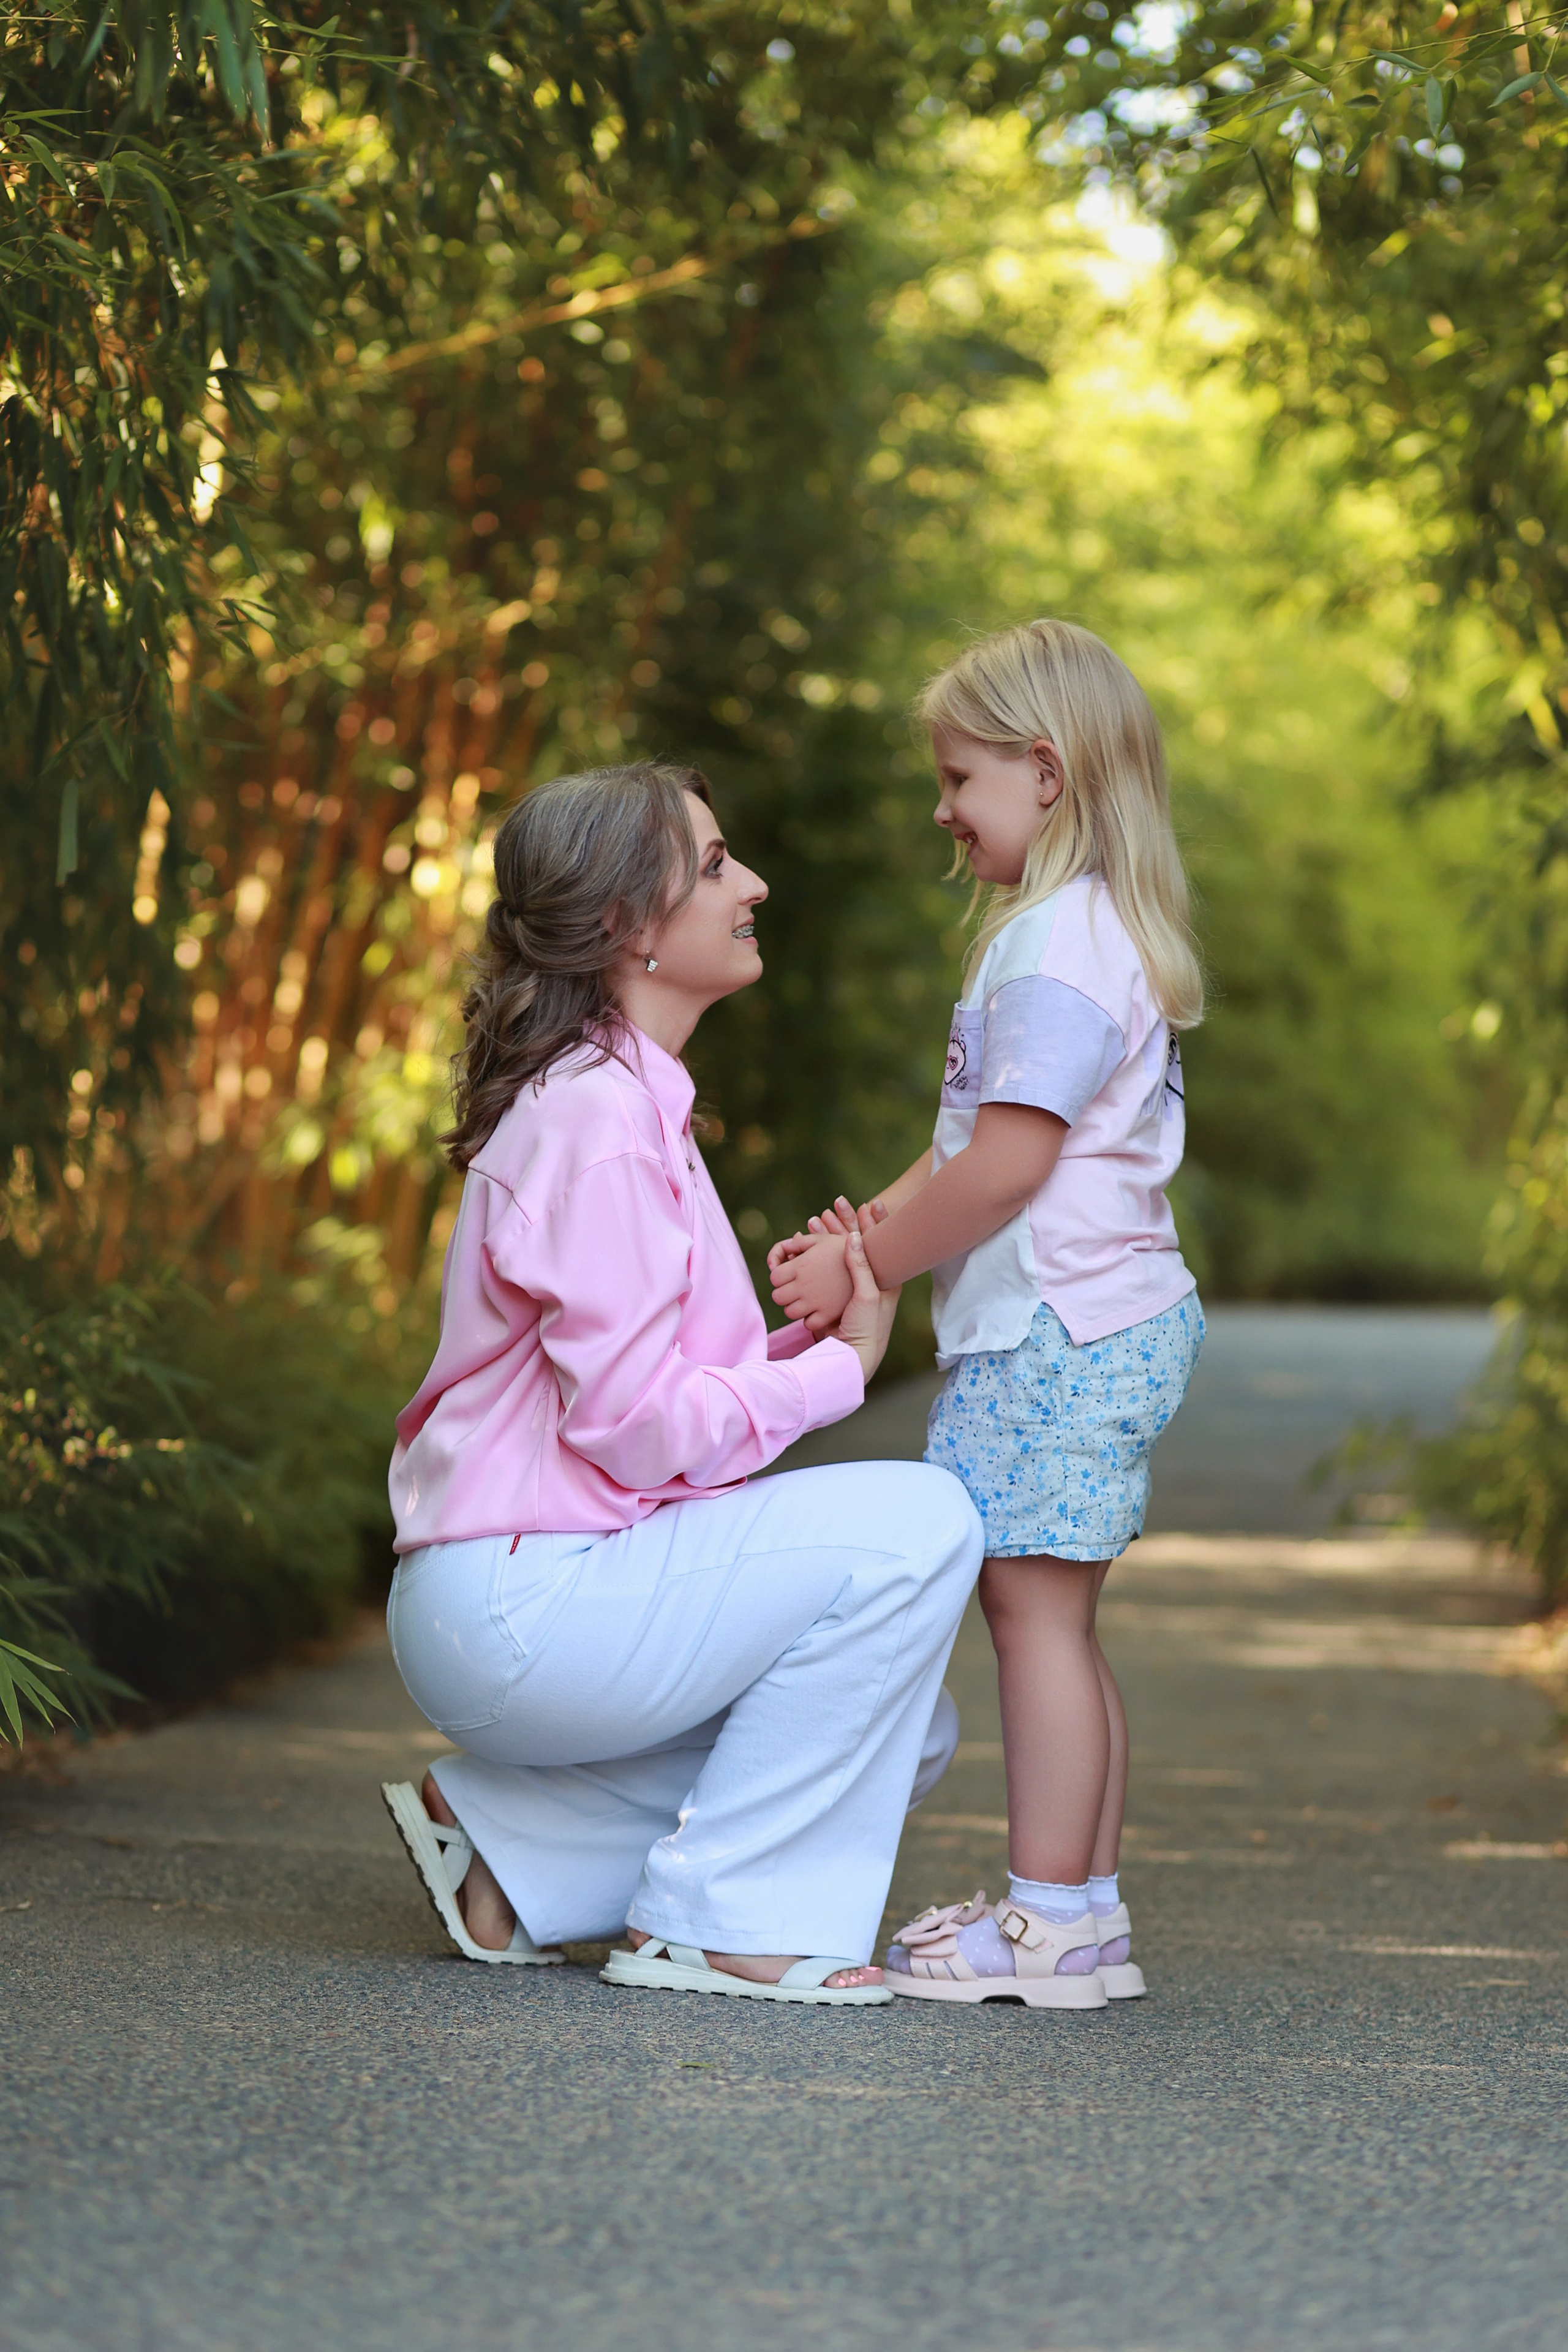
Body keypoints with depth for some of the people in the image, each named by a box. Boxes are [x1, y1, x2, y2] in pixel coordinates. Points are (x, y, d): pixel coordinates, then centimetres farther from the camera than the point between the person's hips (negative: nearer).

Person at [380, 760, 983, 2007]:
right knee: (920, 1521, -16)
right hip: (522, 1609, -10)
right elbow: (635, 1427, -21)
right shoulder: (595, 1120, -16)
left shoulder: (629, 1102, 17)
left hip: (520, 1601, 10)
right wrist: (840, 1365, -9)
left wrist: (811, 1335, -1)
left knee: (900, 1728, 11)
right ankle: (720, 1918, -9)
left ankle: (507, 1839, 12)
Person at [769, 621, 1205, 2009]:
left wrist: (864, 1271, -13)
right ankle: (1086, 1908, 18)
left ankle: (1054, 1918, -5)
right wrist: (866, 1232, 8)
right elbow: (968, 1149, 20)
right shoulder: (1084, 932, 20)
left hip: (1061, 1325, -11)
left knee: (1031, 1598, -8)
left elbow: (1008, 1165, -21)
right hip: (1097, 1322, 11)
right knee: (1053, 1611, 13)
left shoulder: (1060, 942, -15)